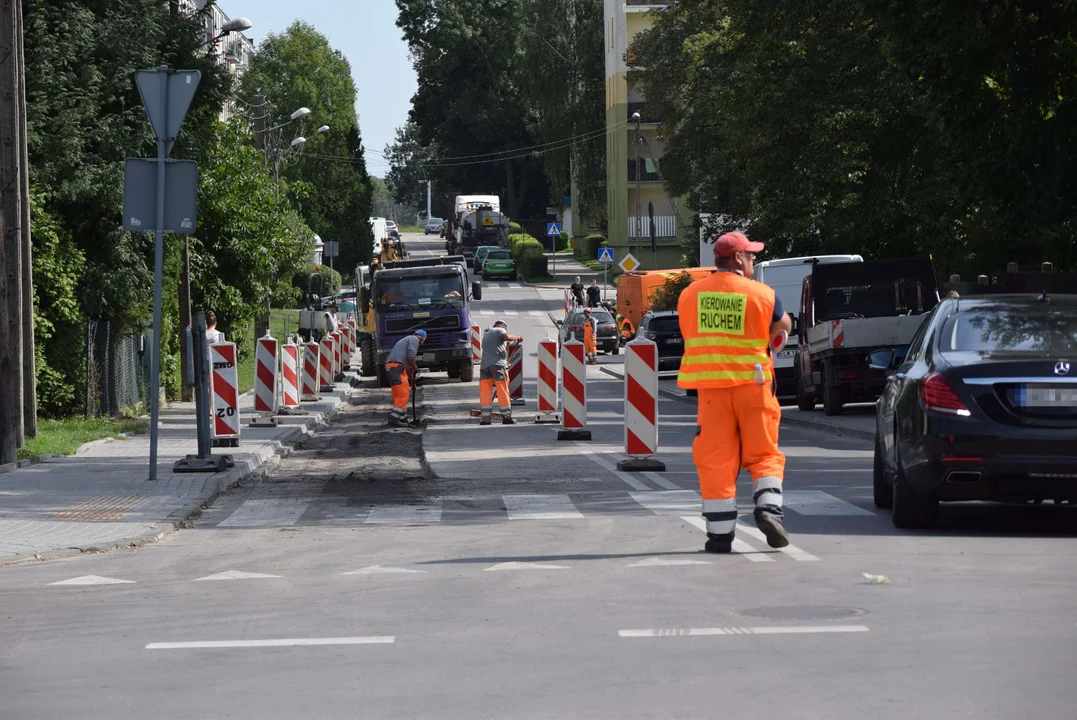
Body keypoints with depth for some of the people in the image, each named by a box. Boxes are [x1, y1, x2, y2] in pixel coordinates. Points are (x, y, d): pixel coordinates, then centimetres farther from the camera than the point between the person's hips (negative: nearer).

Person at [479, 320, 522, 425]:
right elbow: (506, 337, -13)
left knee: (485, 392, 5)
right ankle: (506, 417, 3)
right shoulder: (500, 331, 7)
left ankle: (485, 418, 1)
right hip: (498, 364, -5)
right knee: (503, 391, 0)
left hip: (484, 364, 5)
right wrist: (517, 338, 2)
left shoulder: (486, 335, 29)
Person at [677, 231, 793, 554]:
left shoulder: (689, 295, 4)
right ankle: (769, 509, -11)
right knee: (764, 455, 10)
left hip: (710, 385, 2)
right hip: (752, 383, -2)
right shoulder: (761, 294, -5)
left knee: (715, 460, 4)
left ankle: (720, 534, 3)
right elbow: (784, 327, 9)